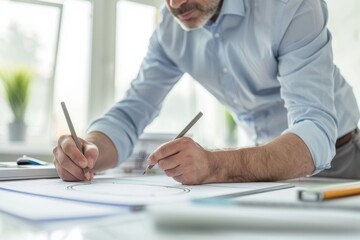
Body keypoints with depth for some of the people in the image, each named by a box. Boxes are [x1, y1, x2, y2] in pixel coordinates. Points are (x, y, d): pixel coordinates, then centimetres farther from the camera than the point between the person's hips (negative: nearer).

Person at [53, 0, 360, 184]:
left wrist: (216, 166, -50)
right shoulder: (170, 29, -9)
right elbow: (130, 112, -9)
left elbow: (318, 133, -34)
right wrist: (88, 152, -30)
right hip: (268, 158, 3)